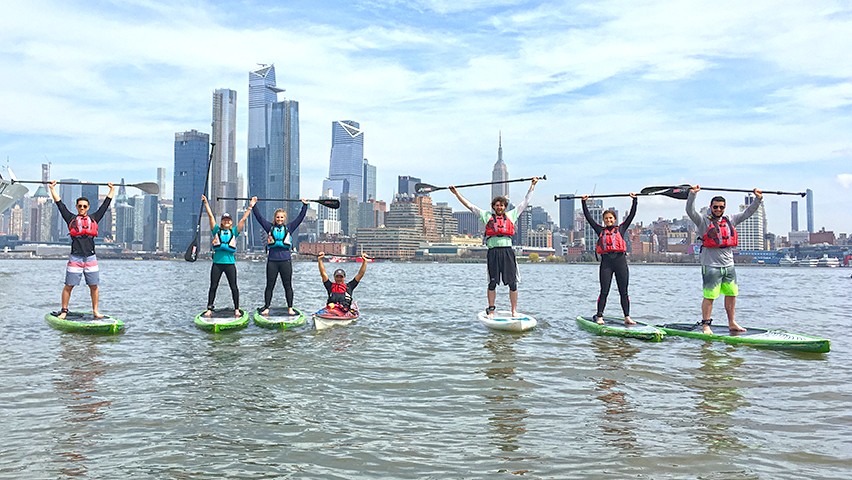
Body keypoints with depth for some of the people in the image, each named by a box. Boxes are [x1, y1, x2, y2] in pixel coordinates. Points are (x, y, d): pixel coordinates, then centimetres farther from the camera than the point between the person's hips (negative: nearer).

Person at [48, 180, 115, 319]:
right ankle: (64, 310, 10)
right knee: (69, 286, 0)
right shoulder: (71, 219, 9)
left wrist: (112, 189, 28)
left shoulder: (94, 218, 14)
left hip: (91, 258, 2)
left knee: (94, 286, 4)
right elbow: (59, 203, 11)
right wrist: (52, 188, 15)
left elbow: (106, 204, 21)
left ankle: (95, 311, 12)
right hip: (75, 258, -2)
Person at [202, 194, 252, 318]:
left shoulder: (234, 231, 8)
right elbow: (210, 216, 4)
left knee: (234, 287, 1)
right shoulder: (216, 230, 8)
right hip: (217, 262, 1)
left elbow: (243, 219, 5)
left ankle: (236, 309, 8)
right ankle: (209, 309, 10)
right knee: (213, 287, 5)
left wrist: (250, 207, 3)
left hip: (230, 263, -1)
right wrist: (205, 203, 1)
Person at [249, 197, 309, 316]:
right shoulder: (270, 227, 10)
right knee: (270, 285, 5)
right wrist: (252, 207, 1)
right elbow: (259, 217, 7)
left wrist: (305, 206, 5)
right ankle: (266, 308, 10)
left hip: (285, 260, 0)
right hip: (272, 260, 0)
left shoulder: (289, 228, 9)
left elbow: (300, 217, 8)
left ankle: (290, 308, 10)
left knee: (288, 285, 4)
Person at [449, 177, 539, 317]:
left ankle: (514, 311, 9)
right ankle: (491, 310, 11)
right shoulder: (487, 216, 13)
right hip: (493, 252, -1)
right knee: (492, 283, 2)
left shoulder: (511, 215, 16)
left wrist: (533, 185, 27)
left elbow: (525, 202, 23)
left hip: (508, 251, 1)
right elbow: (470, 205, 13)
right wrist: (457, 193, 11)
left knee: (512, 283, 1)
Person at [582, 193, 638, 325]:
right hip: (606, 262, 0)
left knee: (623, 292, 3)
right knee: (604, 291, -1)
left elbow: (632, 215, 13)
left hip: (620, 261, 0)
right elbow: (588, 217, 13)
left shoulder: (621, 229, 14)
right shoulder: (600, 230, 14)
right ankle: (599, 317, 1)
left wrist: (635, 200, 11)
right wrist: (584, 202, 12)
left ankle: (627, 317, 7)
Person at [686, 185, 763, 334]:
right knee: (709, 296, -5)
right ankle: (705, 325, 0)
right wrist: (692, 194, -28)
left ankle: (732, 323, 24)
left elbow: (747, 213, 20)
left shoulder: (730, 220, 14)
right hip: (711, 266, -6)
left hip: (729, 266, 6)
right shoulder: (704, 221, -3)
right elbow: (690, 211, -17)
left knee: (731, 294, 12)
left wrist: (758, 199, 11)